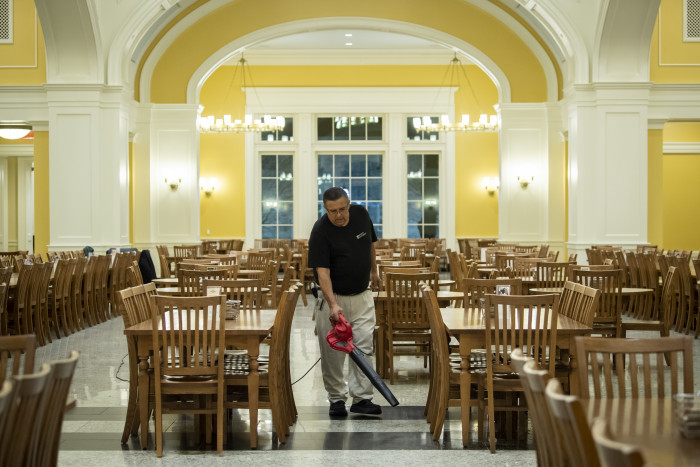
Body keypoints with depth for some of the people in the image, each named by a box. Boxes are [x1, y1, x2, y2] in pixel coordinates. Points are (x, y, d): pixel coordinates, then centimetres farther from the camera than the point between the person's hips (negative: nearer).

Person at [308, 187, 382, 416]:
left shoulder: (361, 213, -5)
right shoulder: (320, 232, -19)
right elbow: (322, 272, -24)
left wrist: (374, 270, 20)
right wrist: (333, 305, -34)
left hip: (362, 295, 4)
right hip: (332, 296, -3)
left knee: (364, 346, -3)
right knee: (332, 350, 1)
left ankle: (361, 398, 0)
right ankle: (337, 399, 13)